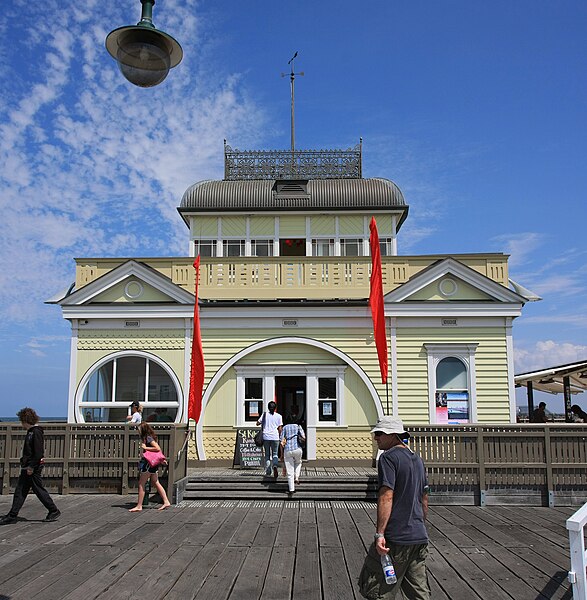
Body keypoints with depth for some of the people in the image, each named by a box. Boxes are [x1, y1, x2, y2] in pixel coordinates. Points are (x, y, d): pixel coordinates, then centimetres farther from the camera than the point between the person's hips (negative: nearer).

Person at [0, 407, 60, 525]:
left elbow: (38, 452, -23)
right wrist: (25, 465, 16)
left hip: (33, 468, -10)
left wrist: (31, 467, -21)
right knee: (20, 491, 10)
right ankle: (12, 516, 15)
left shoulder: (36, 432, -18)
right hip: (27, 467, 10)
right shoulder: (30, 432, 13)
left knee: (39, 490, -3)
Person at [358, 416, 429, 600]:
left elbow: (387, 497, -19)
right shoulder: (417, 459, 15)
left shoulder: (389, 457, -11)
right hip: (419, 537, 8)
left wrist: (380, 533, -20)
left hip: (395, 537, -8)